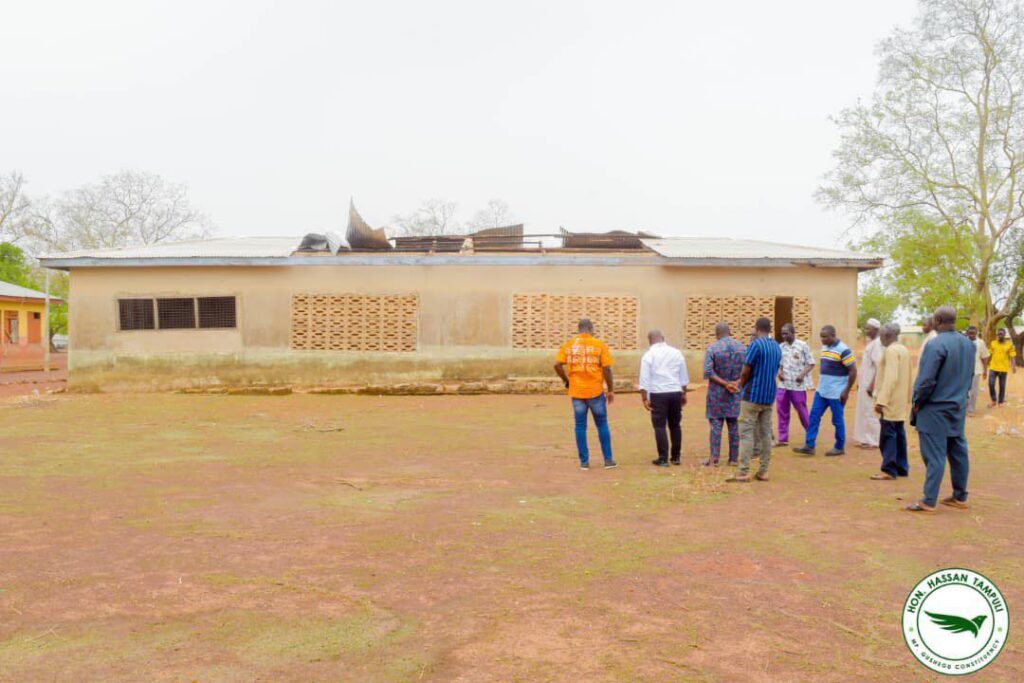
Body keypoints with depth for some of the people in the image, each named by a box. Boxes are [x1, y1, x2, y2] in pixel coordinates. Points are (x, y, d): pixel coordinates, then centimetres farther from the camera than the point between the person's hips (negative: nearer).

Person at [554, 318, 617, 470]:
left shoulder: (568, 345, 3)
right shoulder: (599, 345, -4)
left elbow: (557, 365, -4)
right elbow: (606, 369, -7)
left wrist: (567, 381, 10)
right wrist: (611, 389, 1)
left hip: (576, 392, 2)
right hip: (595, 391, -2)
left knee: (580, 426, 9)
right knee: (602, 425, 11)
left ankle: (584, 462, 11)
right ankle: (608, 460, 14)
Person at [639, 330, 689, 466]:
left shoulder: (649, 355, -3)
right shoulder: (676, 352, 9)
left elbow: (644, 379, -8)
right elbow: (684, 377, 14)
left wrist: (644, 398, -5)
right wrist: (684, 393, 23)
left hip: (658, 394, -4)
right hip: (676, 392, 4)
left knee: (660, 426, 1)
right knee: (675, 425, 14)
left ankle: (663, 459, 1)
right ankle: (676, 457, 20)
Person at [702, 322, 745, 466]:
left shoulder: (712, 349, -9)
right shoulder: (743, 348, 2)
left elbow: (708, 372, -16)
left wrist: (725, 384, -14)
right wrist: (737, 382, -7)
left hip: (717, 392, -3)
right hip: (737, 392, 3)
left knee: (716, 424, 2)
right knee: (734, 425, 9)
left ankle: (714, 458, 1)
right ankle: (734, 458, 13)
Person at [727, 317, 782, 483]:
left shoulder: (756, 344, -13)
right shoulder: (777, 347, 10)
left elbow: (745, 372, -13)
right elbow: (775, 372, 15)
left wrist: (741, 385, 7)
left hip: (753, 395, -7)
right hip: (769, 396, 7)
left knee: (746, 433, -5)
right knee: (766, 433, 8)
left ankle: (743, 472, -7)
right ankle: (763, 471, 10)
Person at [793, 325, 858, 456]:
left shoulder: (843, 350, -15)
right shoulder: (824, 348, 9)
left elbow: (853, 371, -14)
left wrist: (846, 391, -15)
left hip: (836, 393, -8)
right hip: (821, 391, 8)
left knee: (837, 420, 4)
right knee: (814, 416, 4)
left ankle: (839, 447, 18)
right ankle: (809, 446, 7)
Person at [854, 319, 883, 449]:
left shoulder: (877, 344, -16)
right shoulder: (871, 343, 14)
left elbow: (879, 367, -21)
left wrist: (872, 385, -23)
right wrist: (860, 382, 19)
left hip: (870, 385, -10)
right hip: (864, 384, 10)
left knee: (870, 412, -4)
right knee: (863, 412, 13)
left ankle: (874, 441, 3)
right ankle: (866, 439, 19)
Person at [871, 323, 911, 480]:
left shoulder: (891, 350, -15)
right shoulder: (903, 349, 15)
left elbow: (890, 378, -23)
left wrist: (881, 400, -25)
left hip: (891, 401, -10)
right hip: (901, 401, 10)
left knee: (888, 435, -8)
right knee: (899, 434, 13)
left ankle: (889, 470, -7)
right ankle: (901, 467, 18)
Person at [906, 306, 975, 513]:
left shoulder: (936, 344, -20)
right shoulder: (968, 344, 6)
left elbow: (927, 380, -20)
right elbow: (970, 375, 14)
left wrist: (917, 402, -8)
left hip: (935, 409, -8)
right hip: (958, 408, 8)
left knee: (934, 456, -5)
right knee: (958, 453, 14)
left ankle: (929, 502, -1)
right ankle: (960, 497, 23)